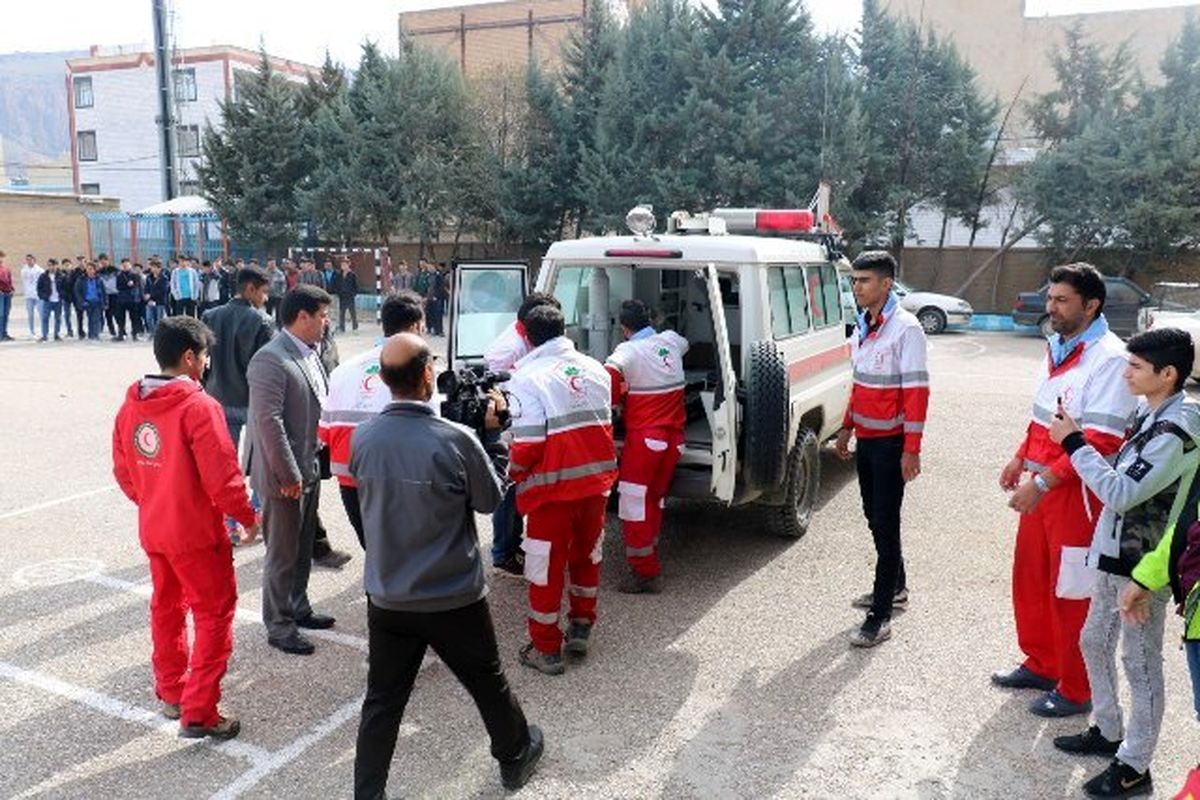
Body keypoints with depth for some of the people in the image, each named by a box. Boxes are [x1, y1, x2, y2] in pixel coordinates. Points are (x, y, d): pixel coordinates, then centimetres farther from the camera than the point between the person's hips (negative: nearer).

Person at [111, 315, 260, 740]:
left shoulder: (131, 405, 1)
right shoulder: (198, 406, -22)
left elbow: (123, 471, 10)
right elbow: (222, 476, -22)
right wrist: (248, 517, -7)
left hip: (152, 529, 8)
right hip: (195, 532, -7)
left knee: (166, 606, 22)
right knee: (214, 614, 4)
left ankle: (170, 692, 37)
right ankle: (199, 713, 6)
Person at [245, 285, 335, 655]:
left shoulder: (310, 354, 8)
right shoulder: (269, 360, -20)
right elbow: (269, 422, -23)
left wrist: (311, 467, 12)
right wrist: (289, 475, -20)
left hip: (310, 468, 8)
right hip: (285, 475, -8)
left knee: (303, 547, 21)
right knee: (283, 554, 5)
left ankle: (298, 608, 37)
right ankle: (278, 626, 20)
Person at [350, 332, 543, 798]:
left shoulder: (363, 438, -10)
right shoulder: (456, 439, -23)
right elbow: (489, 499, -8)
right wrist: (489, 431, 1)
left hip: (387, 598, 3)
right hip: (455, 598, -3)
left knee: (382, 700, 15)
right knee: (488, 684, 20)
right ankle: (515, 758, 43)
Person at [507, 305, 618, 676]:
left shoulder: (529, 378, -15)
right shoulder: (594, 369, 4)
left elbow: (528, 445, -18)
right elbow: (605, 425, 10)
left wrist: (513, 473, -1)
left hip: (553, 487, -6)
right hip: (596, 480, 6)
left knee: (546, 567, 8)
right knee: (587, 555, 23)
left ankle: (546, 649, 18)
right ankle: (581, 630, 35)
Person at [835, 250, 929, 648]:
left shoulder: (905, 329, -16)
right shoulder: (862, 326, 9)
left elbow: (916, 392, -18)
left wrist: (911, 450, -21)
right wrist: (847, 428, 20)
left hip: (891, 443, -8)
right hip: (865, 440, 8)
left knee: (885, 524, -4)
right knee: (874, 517, 17)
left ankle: (881, 616, 1)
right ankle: (895, 586, 36)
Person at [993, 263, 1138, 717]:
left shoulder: (1108, 358, -18)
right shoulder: (1057, 347, 11)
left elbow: (1101, 440, -24)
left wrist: (1042, 483, -26)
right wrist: (1021, 459, 14)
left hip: (1077, 492, -9)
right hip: (1040, 486, 9)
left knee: (1072, 593, 4)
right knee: (1030, 578, 18)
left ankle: (1075, 691, 20)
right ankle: (1041, 664, 37)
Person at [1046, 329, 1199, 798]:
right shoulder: (1152, 414, 5)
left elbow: (1120, 493, -25)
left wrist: (1073, 442, -20)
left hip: (1142, 566, -9)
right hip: (1114, 555, 9)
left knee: (1140, 664, 4)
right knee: (1094, 644, 20)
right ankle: (1108, 732, 38)